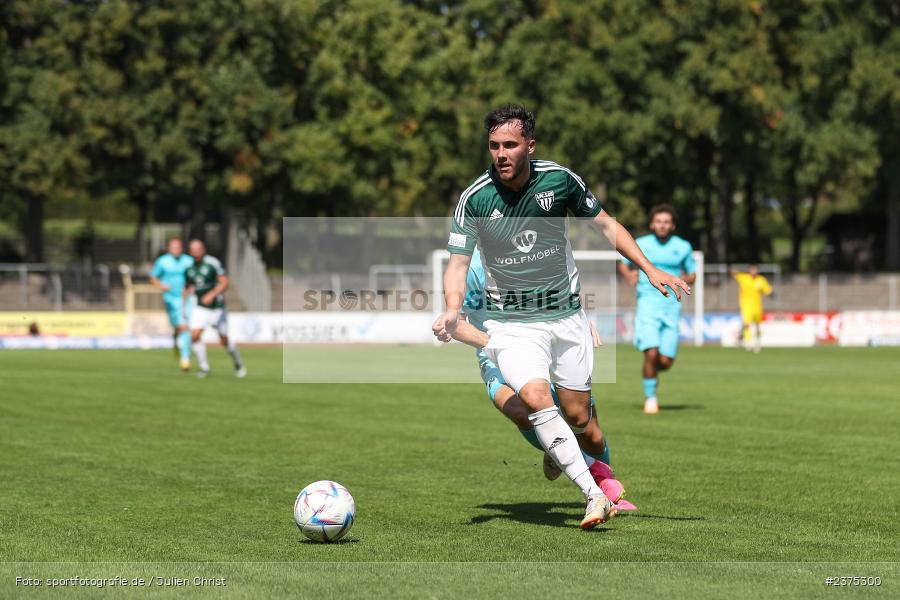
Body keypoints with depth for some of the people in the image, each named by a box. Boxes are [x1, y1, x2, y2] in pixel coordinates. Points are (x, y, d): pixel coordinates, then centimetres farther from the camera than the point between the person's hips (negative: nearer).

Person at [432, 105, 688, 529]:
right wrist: (452, 310, -28)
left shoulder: (560, 179, -8)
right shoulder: (475, 198, -13)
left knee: (578, 418, 5)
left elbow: (605, 225, 7)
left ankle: (557, 451, 43)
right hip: (511, 322, -2)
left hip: (565, 315, 2)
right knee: (536, 398, -27)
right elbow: (458, 263, -9)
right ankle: (594, 496, -27)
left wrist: (649, 269, 2)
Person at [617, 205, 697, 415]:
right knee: (651, 354, -17)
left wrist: (685, 279, -8)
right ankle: (650, 397, 1)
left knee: (666, 361, -2)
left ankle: (652, 372, 33)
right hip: (648, 303, -2)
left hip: (671, 305, 2)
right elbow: (623, 264, 18)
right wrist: (629, 275, -4)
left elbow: (692, 275, 15)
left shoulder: (683, 247, 6)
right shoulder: (640, 244, 3)